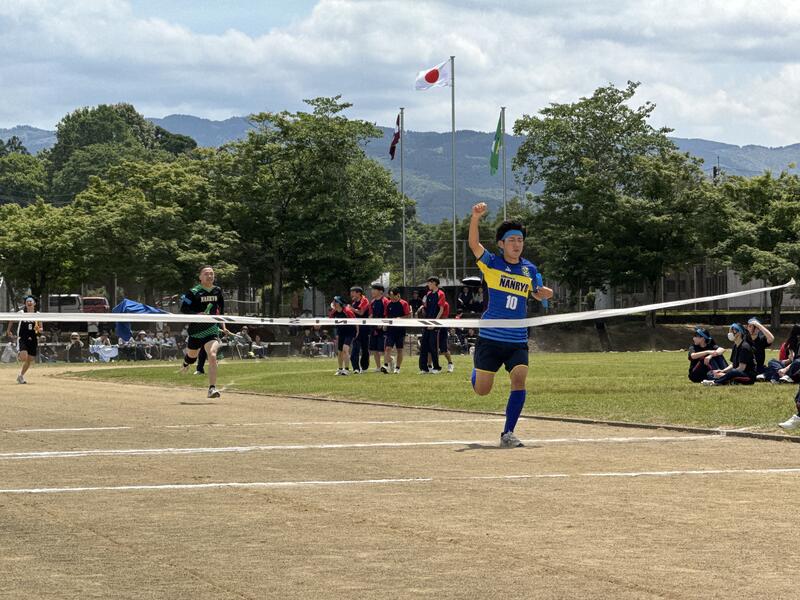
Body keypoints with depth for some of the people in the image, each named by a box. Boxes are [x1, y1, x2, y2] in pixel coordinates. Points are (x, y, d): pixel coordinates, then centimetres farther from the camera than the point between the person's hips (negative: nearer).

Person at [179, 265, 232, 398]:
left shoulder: (217, 291, 6)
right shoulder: (194, 292, -8)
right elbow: (183, 308, -7)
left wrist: (223, 326, 19)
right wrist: (196, 314, -22)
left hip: (212, 329, 1)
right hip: (196, 331, -1)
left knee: (212, 356, -20)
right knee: (192, 355, 18)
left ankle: (212, 388, -22)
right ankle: (185, 363, 59)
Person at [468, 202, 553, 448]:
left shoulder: (530, 269, 7)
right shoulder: (491, 263, -3)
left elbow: (537, 294, 25)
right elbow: (474, 243, -21)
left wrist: (544, 293, 0)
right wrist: (476, 217, -38)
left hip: (518, 341, 2)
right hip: (490, 338, -2)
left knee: (519, 379, -20)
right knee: (482, 390, 6)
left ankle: (508, 433, -11)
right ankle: (477, 368, 44)